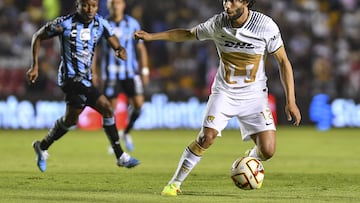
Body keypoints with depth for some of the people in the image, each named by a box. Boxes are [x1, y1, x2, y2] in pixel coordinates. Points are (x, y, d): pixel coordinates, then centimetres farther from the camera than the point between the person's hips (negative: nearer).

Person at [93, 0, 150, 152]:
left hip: (130, 71, 1)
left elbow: (141, 48, 8)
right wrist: (93, 72, 2)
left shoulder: (132, 24, 2)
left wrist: (144, 71, 3)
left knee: (138, 103, -10)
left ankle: (126, 132, 16)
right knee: (111, 107, -3)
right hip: (111, 73, -1)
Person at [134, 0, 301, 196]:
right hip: (224, 91, 0)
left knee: (267, 150, -12)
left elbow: (283, 62, -6)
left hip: (254, 94, 0)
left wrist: (291, 101, -9)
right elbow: (187, 34, 9)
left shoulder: (265, 25, -15)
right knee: (206, 137, -19)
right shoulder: (217, 23, -10)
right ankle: (174, 183, -5)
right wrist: (151, 36, 3)